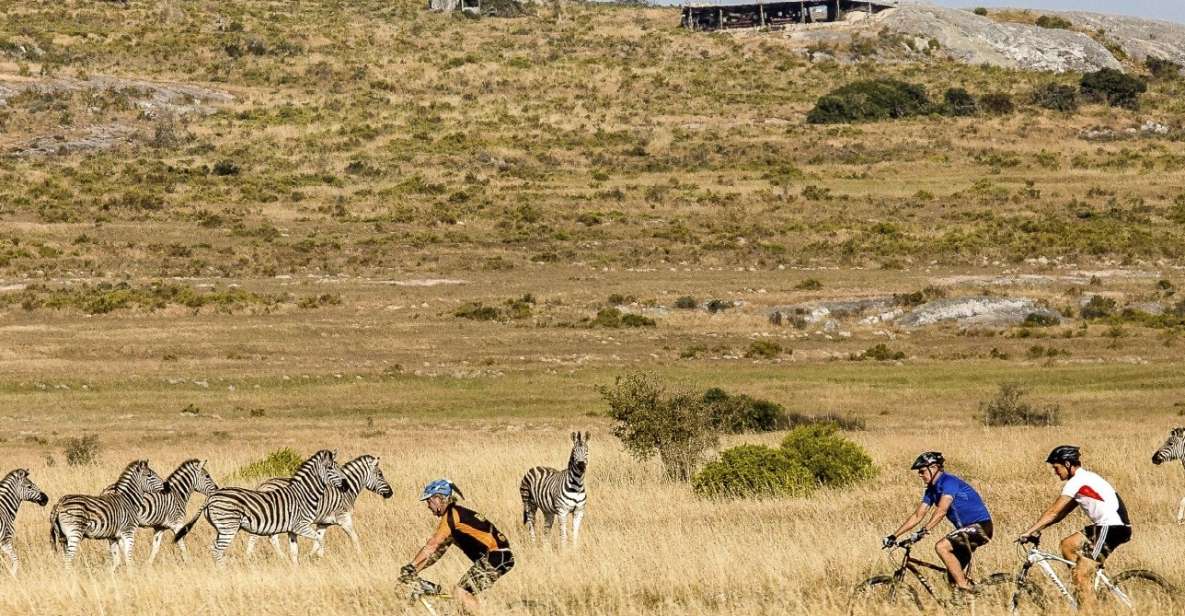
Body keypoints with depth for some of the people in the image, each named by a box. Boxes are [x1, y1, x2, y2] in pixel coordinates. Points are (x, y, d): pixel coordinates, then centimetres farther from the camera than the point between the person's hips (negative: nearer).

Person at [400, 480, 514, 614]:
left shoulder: (452, 515, -7)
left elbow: (431, 545, -12)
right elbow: (438, 551, 23)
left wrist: (410, 567, -8)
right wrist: (415, 570, 18)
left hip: (494, 557, -10)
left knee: (460, 592, -11)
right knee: (466, 593, 15)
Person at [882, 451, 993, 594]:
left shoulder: (948, 482, -17)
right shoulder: (931, 490, 10)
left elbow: (941, 510, -30)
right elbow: (917, 516, 12)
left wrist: (922, 532, -39)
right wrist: (894, 536, 4)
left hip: (980, 526, -9)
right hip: (966, 529, 9)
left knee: (941, 547, -25)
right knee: (952, 577, 5)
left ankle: (964, 587, -23)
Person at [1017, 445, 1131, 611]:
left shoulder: (1076, 482, -11)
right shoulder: (1084, 478, 19)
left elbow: (1054, 512, -12)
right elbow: (1062, 512, 21)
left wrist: (1029, 532, -9)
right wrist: (1038, 529, 15)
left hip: (1111, 528, -10)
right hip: (1105, 525, 10)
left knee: (1081, 577, -9)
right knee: (1067, 545, 15)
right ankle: (1084, 592, 14)